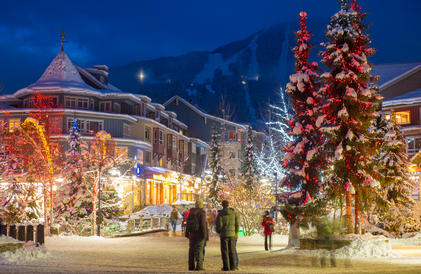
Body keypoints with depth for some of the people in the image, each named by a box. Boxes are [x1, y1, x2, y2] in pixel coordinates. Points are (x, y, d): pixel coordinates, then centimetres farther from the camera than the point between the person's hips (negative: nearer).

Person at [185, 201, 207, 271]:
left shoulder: (190, 213, 8)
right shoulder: (201, 214, -11)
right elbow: (203, 225, -16)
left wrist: (187, 234, 16)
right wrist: (204, 235, -13)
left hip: (191, 234, 6)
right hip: (199, 235, -6)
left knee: (191, 250, 11)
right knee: (199, 250, -3)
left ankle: (191, 266, 12)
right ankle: (199, 266, -5)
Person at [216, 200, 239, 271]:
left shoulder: (220, 214, -8)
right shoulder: (234, 213, 2)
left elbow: (219, 225, -11)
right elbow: (237, 224, 2)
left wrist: (218, 231, 10)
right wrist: (235, 232, 17)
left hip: (224, 234, -3)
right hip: (232, 234, 3)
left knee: (224, 250, 0)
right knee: (232, 251, 11)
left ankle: (226, 267, -3)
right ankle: (233, 266, 12)